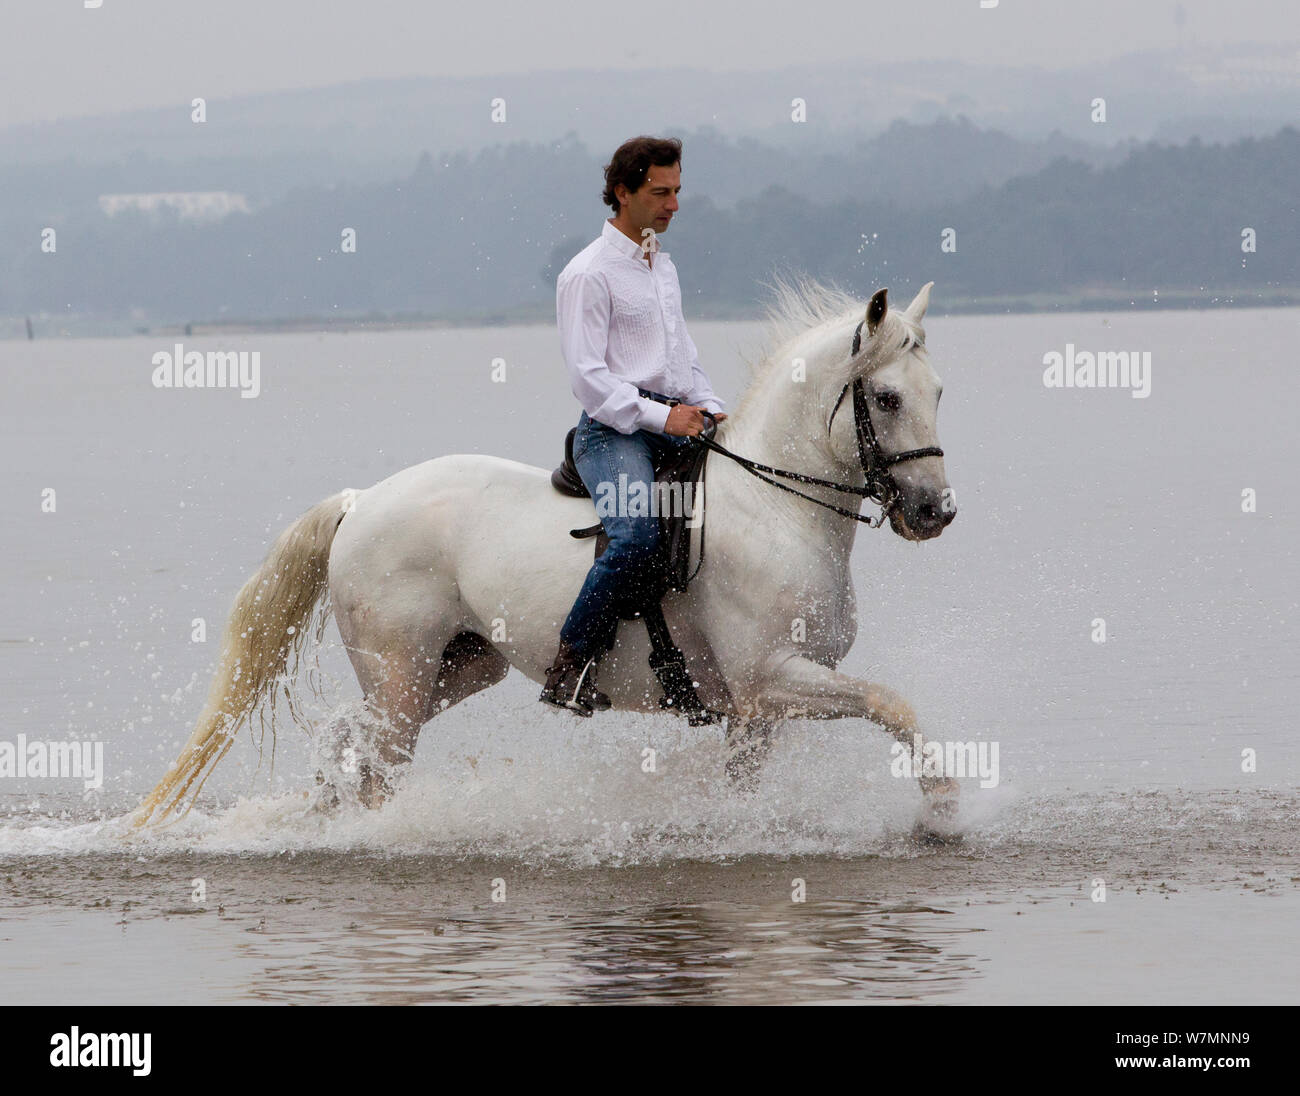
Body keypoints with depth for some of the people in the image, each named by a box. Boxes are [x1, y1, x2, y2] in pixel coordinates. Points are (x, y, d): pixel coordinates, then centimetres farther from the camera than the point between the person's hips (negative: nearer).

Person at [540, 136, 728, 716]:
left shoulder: (663, 266, 22)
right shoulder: (589, 273, -5)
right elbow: (587, 375, -12)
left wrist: (712, 409, 12)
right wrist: (659, 415, -19)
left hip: (674, 425, 8)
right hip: (614, 429, -8)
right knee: (638, 533, -33)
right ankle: (570, 665, -26)